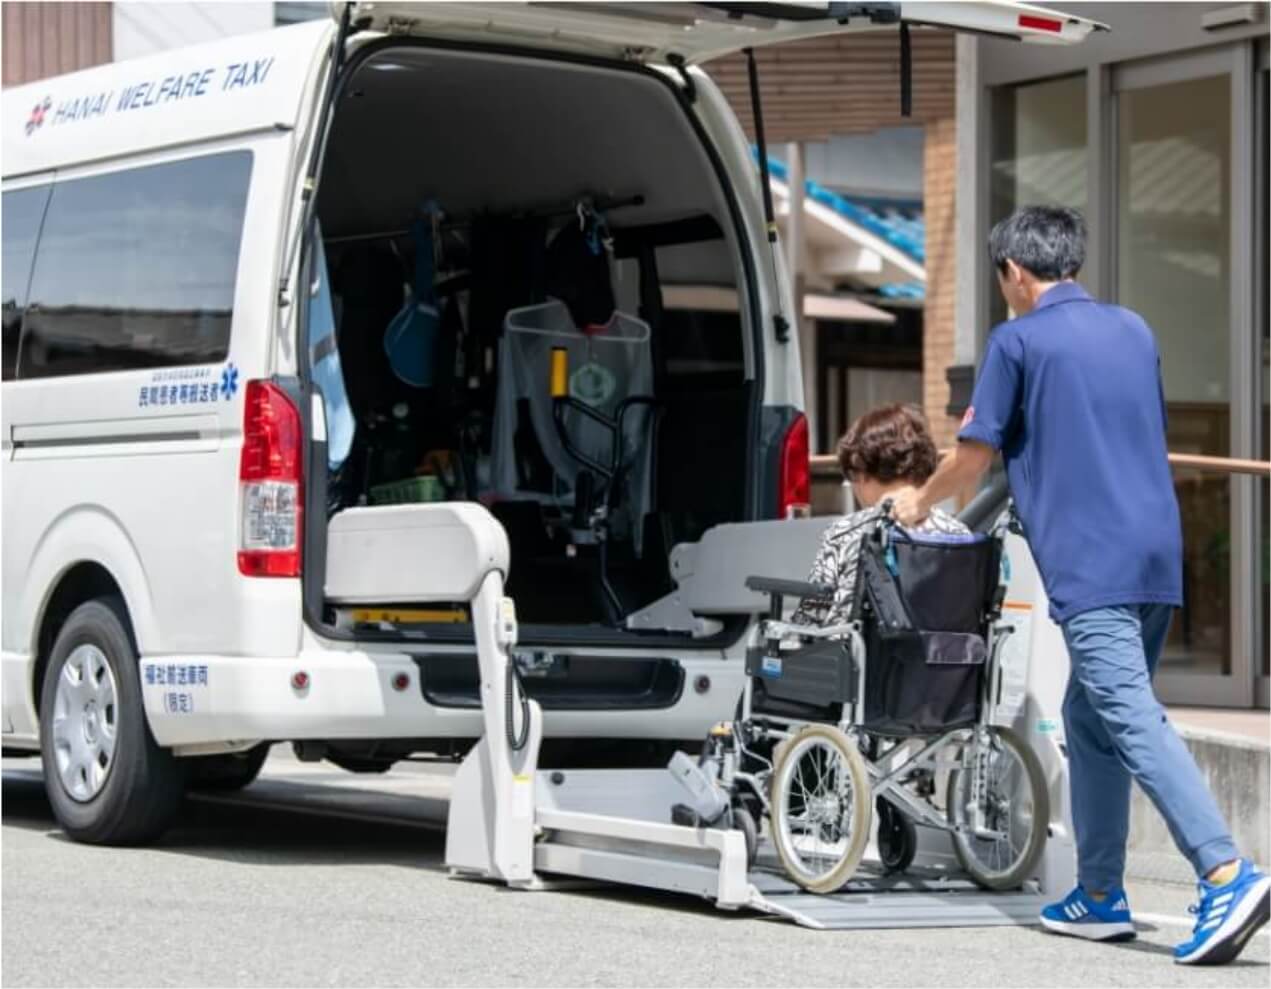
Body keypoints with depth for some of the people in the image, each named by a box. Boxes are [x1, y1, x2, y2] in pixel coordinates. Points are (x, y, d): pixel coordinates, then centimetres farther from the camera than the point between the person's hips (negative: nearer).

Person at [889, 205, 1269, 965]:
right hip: (1158, 557, 7)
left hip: (1090, 565, -7)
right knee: (1091, 720, 16)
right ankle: (1101, 895, 17)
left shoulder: (1018, 341, -2)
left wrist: (919, 502, 22)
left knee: (1133, 720, -14)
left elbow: (975, 458, 3)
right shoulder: (1134, 330, 17)